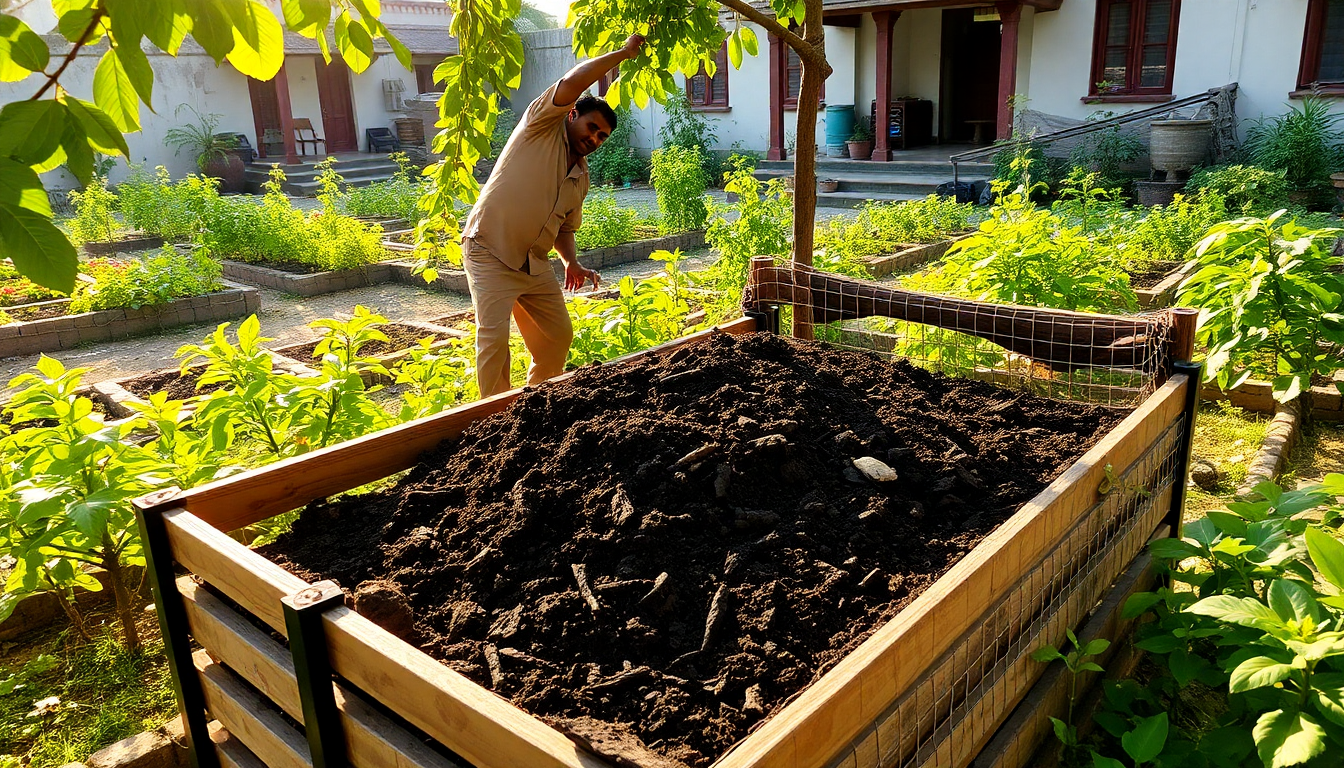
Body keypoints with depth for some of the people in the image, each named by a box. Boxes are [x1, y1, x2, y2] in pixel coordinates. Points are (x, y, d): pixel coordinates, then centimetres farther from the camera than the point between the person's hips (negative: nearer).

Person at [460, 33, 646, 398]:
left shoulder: (581, 177, 13)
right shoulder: (543, 125, -5)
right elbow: (570, 84, -22)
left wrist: (572, 263, 1)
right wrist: (622, 53, -15)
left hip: (535, 264, 8)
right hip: (490, 254, -8)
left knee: (558, 337, 12)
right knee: (493, 339, -15)